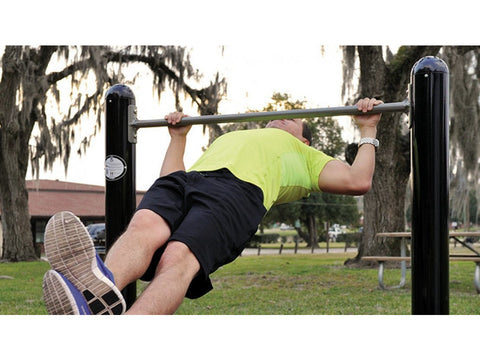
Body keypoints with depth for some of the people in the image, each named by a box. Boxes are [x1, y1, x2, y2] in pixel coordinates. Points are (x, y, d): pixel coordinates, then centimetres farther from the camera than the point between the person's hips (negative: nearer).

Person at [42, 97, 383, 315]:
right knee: (144, 226, -35)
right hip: (187, 178, 5)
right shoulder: (228, 139, 48)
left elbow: (358, 181, 24)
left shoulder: (305, 156, 38)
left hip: (239, 190, -4)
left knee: (178, 258, -37)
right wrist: (179, 137, 51)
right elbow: (170, 178, 42)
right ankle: (96, 294, -66)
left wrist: (367, 131, 34)